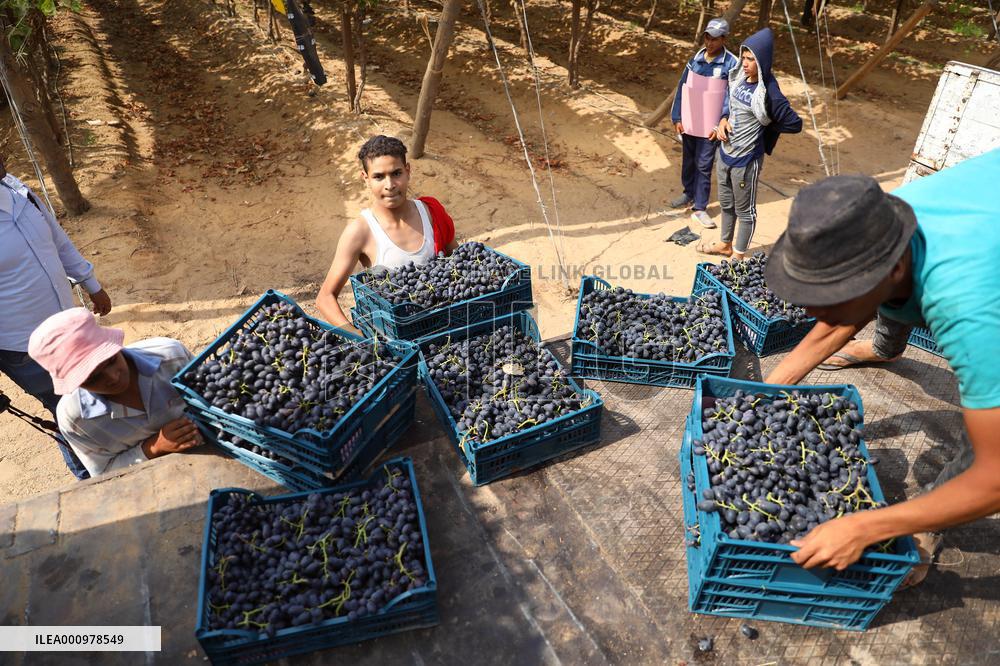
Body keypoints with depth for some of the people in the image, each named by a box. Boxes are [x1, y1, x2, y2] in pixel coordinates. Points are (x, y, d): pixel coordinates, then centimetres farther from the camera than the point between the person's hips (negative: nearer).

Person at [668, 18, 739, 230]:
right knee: (688, 160, 17)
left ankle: (699, 208, 3)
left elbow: (730, 97, -11)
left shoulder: (731, 64, -10)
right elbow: (682, 88, 6)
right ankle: (689, 194, 38)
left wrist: (720, 123, -19)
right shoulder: (695, 59, 3)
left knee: (703, 165, -3)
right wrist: (677, 117, 0)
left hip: (710, 124, -4)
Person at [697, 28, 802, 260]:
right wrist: (723, 120, -3)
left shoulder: (768, 93, -22)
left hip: (746, 160, -8)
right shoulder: (739, 78, -2)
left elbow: (795, 124, -19)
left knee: (745, 209, 10)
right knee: (726, 203, 23)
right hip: (725, 152, 8)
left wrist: (763, 128, -8)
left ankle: (738, 256, 24)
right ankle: (726, 244, 43)